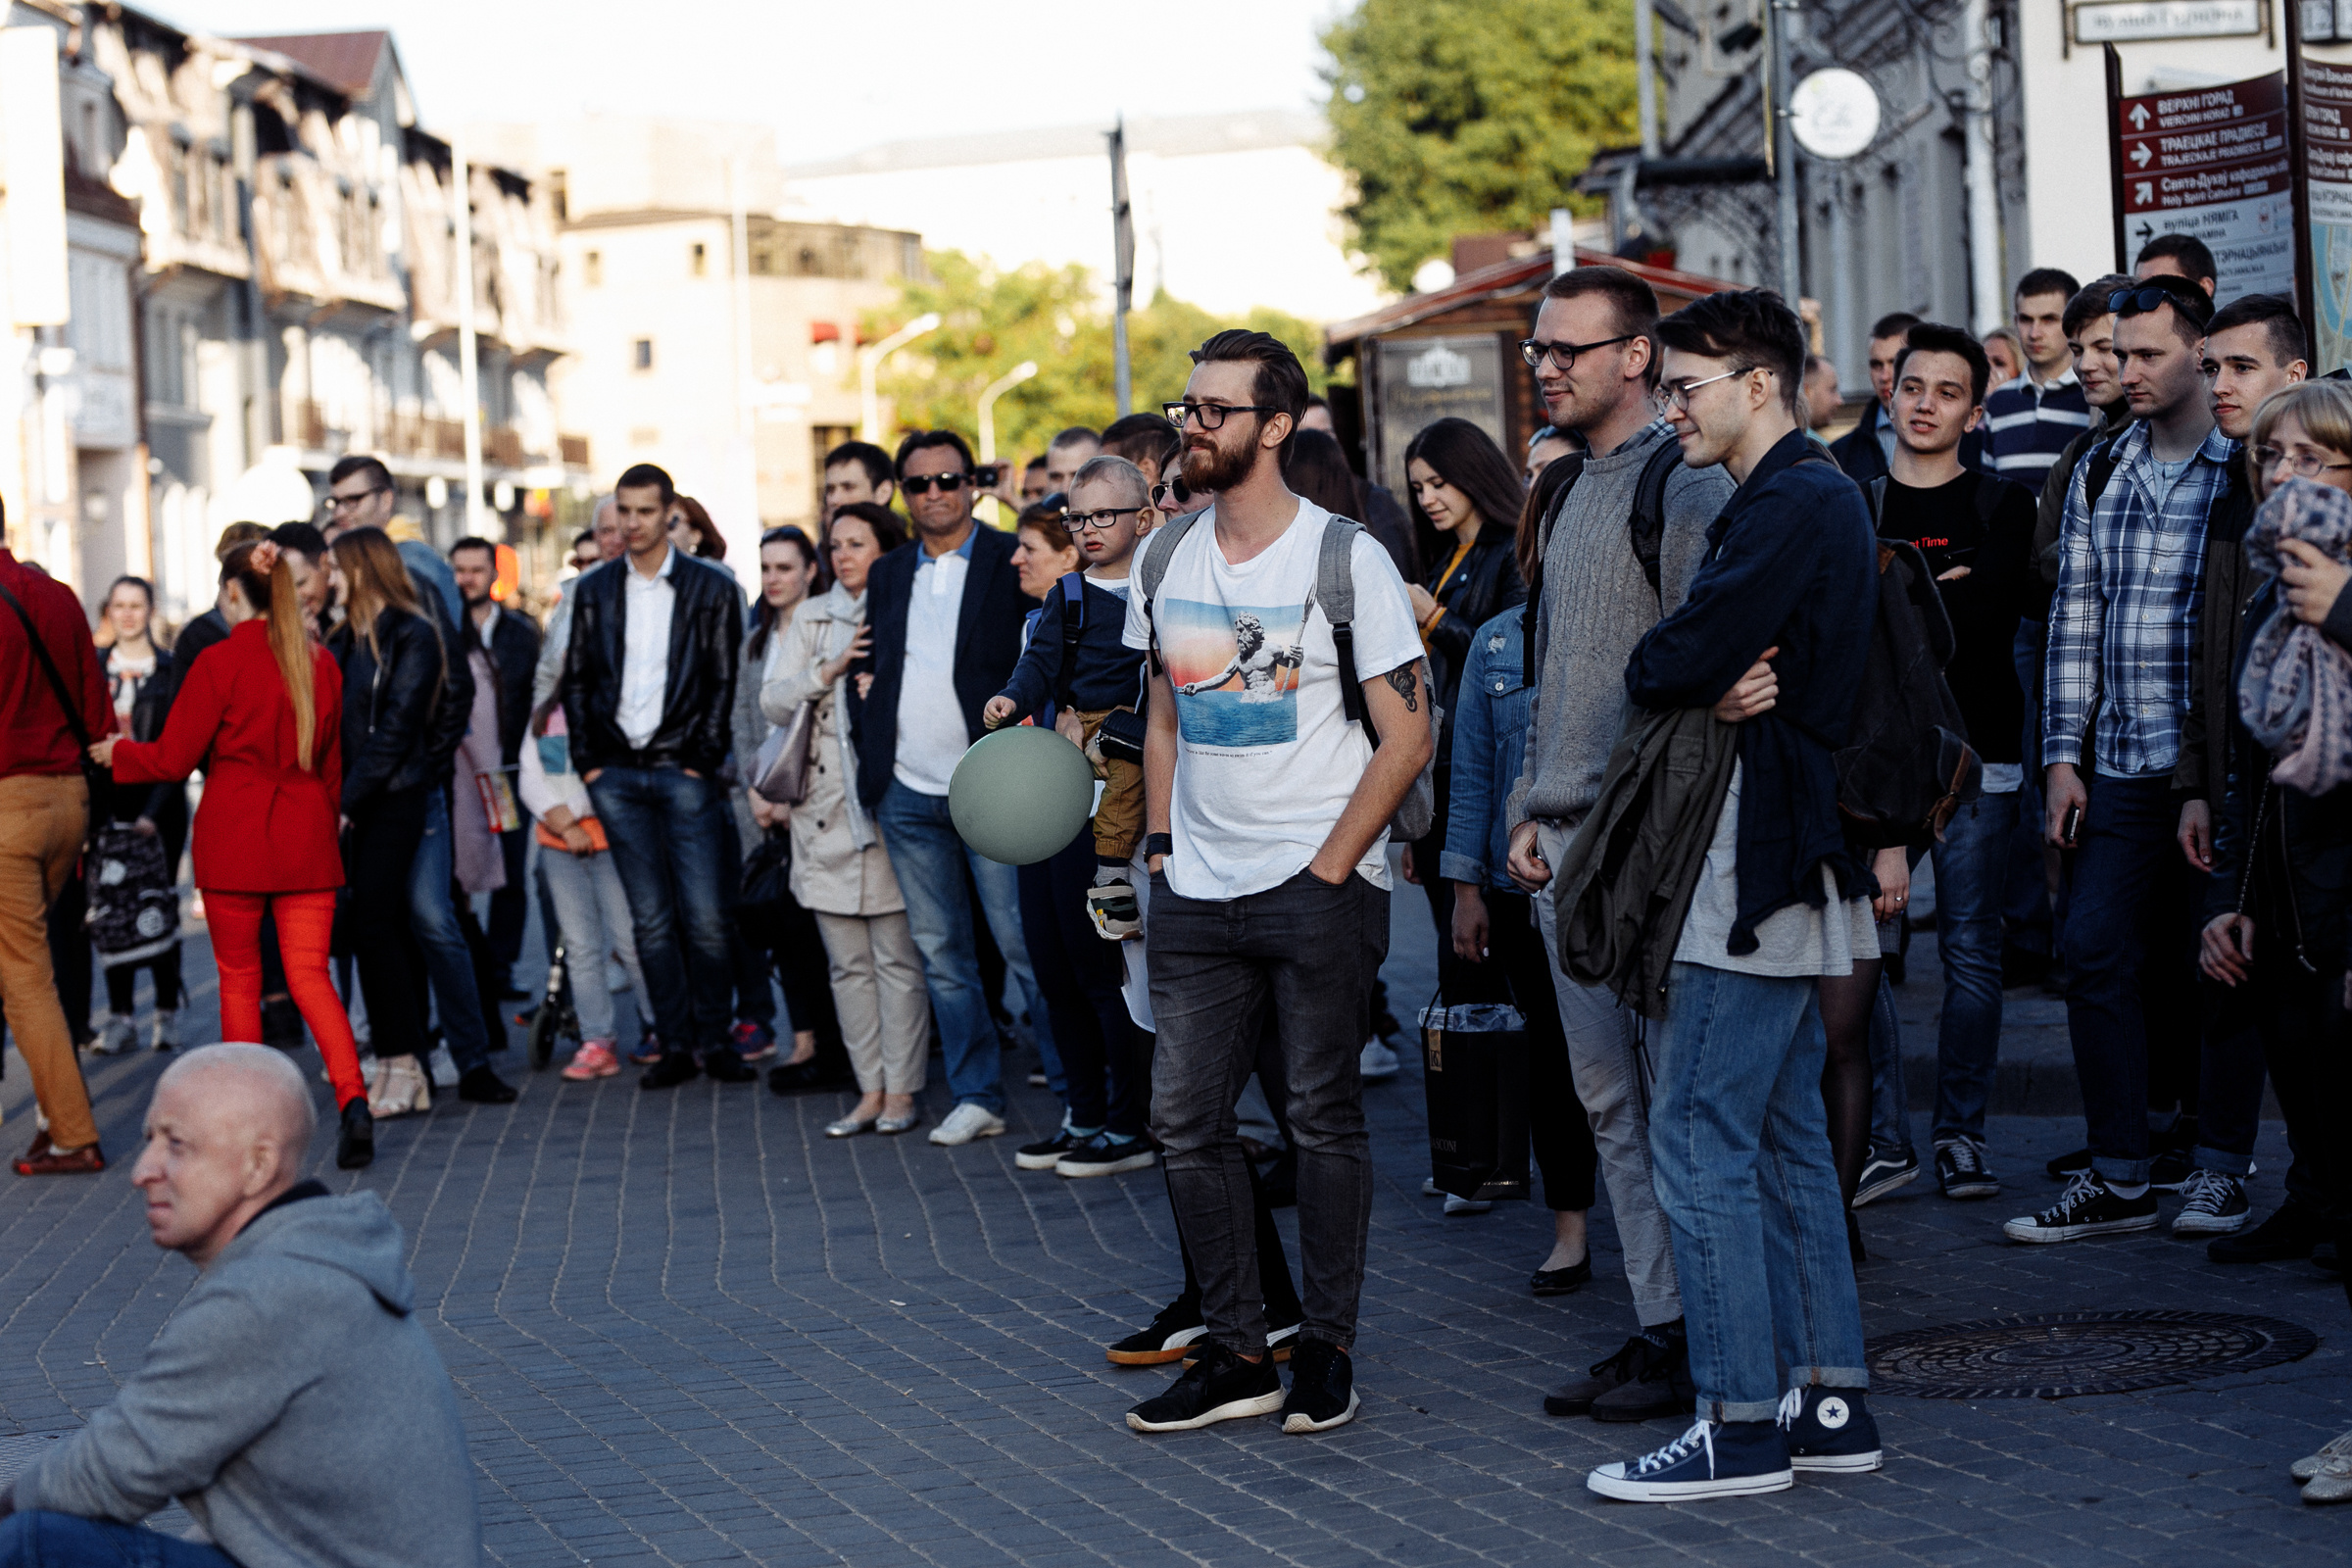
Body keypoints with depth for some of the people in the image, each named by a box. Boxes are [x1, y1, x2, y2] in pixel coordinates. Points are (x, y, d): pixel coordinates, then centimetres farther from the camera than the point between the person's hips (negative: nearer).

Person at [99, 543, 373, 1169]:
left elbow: (173, 758, -6)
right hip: (305, 836, 4)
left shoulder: (220, 663, -10)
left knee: (238, 978, 9)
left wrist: (117, 753, 12)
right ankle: (353, 1099, -17)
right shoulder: (320, 663, 5)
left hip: (233, 837, -4)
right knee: (310, 975, 2)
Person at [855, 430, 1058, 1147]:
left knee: (1025, 946, -6)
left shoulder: (1012, 563, -1)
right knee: (941, 953, 8)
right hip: (909, 796, 5)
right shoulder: (887, 575, 15)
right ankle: (976, 1097, 16)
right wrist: (871, 751, 8)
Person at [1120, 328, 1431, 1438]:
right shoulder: (1166, 560, 9)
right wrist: (1159, 845, 9)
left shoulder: (1346, 559, -7)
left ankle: (1327, 1349, 13)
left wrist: (1330, 867, -11)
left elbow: (1406, 736, -7)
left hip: (1319, 887, -5)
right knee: (1185, 1118, 3)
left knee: (1323, 1116, 1)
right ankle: (1235, 1352, 13)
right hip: (1197, 890, 5)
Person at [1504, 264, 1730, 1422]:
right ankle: (1657, 1323, 17)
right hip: (1564, 847, 9)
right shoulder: (1569, 491, 17)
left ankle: (1698, 1346, 1)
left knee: (1677, 1098, -4)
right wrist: (1528, 811, 14)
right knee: (1610, 1100, 10)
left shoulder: (1686, 488, -10)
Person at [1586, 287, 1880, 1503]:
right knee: (1785, 1135, 14)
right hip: (1799, 867, 11)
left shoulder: (1788, 506, -16)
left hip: (1759, 866, -11)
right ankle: (1830, 1402, 19)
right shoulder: (1818, 498, 18)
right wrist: (1718, 687, -6)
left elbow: (1674, 665, -23)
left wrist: (1664, 675, -1)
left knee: (1699, 1139, -7)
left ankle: (1740, 1428, -4)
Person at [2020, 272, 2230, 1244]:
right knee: (2097, 951, -2)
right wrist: (2063, 755, 7)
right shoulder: (2098, 476, 12)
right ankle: (2117, 1177, 2)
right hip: (2121, 765, 5)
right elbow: (2074, 619, 13)